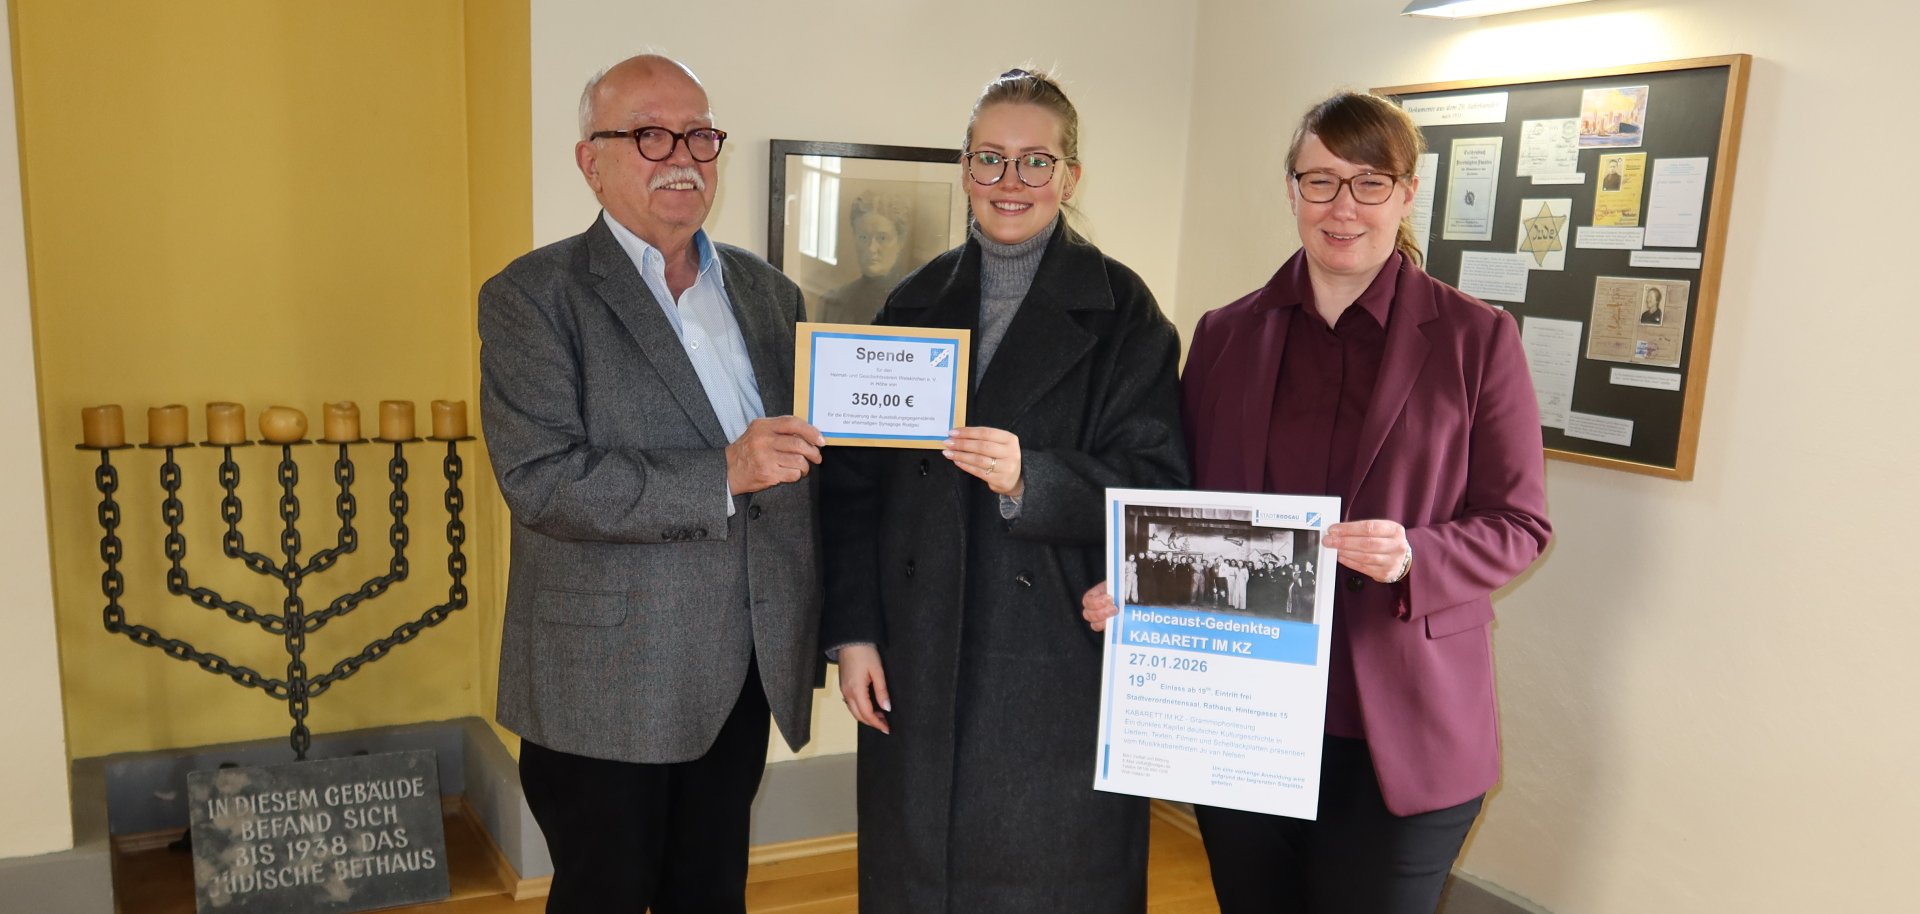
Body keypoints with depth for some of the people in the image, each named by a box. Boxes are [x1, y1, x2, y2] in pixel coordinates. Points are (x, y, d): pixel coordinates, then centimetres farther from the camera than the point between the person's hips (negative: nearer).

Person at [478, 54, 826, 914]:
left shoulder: (768, 292, 10)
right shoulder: (533, 296, -7)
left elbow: (809, 462, 15)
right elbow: (538, 480, -19)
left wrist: (817, 636, 12)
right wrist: (720, 478, -24)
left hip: (747, 675, 5)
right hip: (607, 684, -5)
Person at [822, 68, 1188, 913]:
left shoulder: (1122, 312, -3)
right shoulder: (915, 304, 8)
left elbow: (1158, 486, -9)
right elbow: (855, 481, 7)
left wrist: (1031, 479, -25)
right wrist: (852, 629, 1)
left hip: (1062, 662, -3)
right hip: (916, 665, 4)